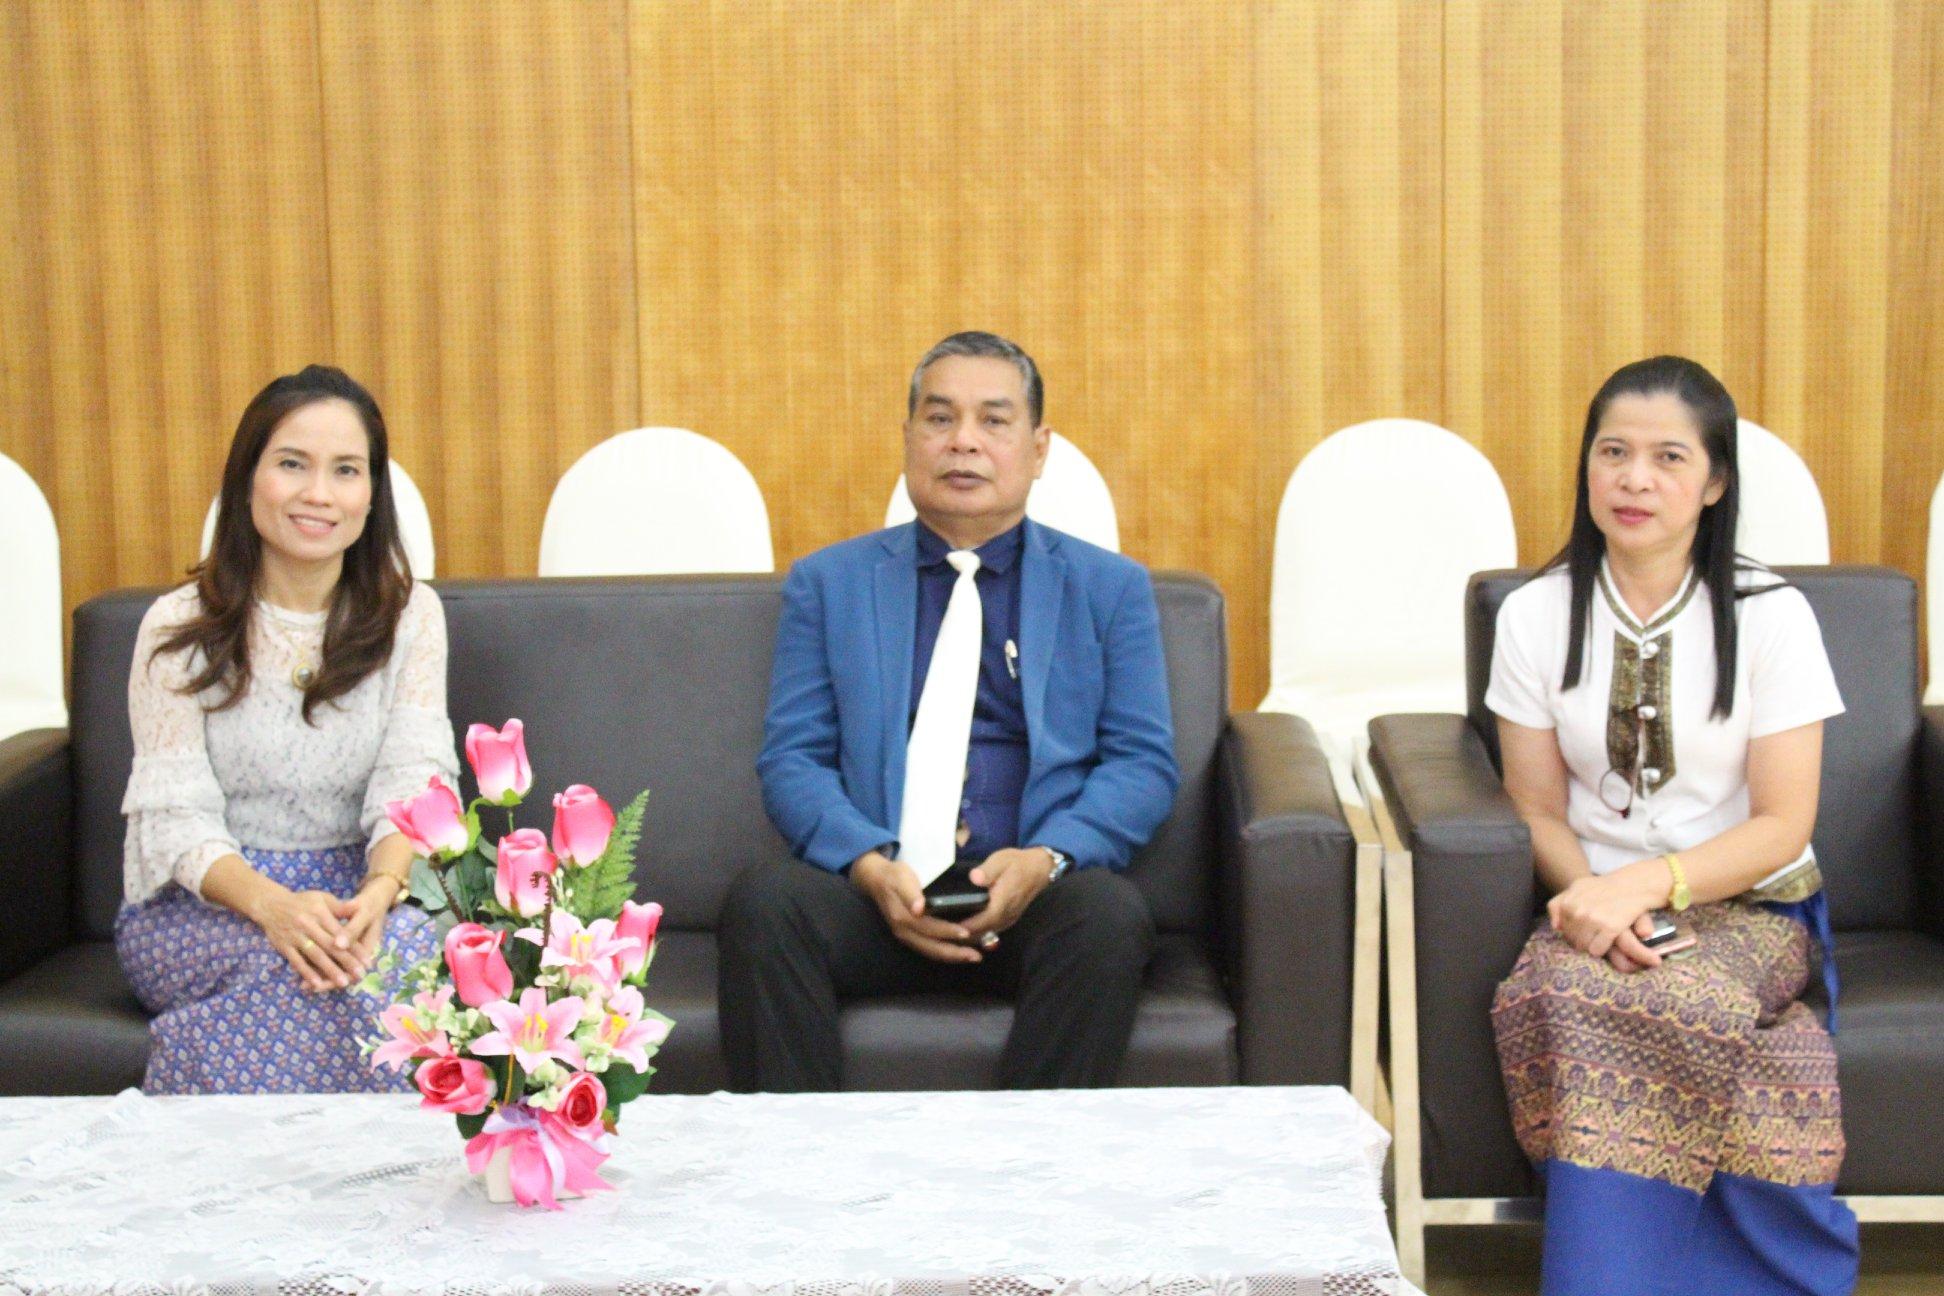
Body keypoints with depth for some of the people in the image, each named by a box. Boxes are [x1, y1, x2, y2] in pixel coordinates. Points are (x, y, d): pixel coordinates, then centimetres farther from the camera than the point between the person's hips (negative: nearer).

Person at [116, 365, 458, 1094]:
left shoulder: (410, 616, 5)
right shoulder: (180, 629, -2)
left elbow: (415, 784, -8)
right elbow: (175, 816, -10)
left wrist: (379, 891, -32)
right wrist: (271, 903, -32)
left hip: (357, 894, 2)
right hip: (197, 908, -2)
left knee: (409, 944, -34)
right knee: (307, 957, -36)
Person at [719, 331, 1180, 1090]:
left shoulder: (1109, 588, 16)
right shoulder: (828, 584, 17)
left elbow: (1145, 764, 8)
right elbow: (791, 760, 8)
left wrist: (1046, 859, -12)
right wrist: (871, 865, -13)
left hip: (1037, 895, 0)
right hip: (875, 889, 0)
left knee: (1110, 914, -34)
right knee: (762, 901, -31)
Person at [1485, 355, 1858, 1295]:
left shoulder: (1770, 616, -3)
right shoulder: (1535, 616, 4)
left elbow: (1782, 827, -6)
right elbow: (1539, 812, 4)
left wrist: (1644, 883, -22)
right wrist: (1591, 896, -17)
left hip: (1749, 908, -2)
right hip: (1600, 904, 2)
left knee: (1589, 999, -35)